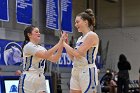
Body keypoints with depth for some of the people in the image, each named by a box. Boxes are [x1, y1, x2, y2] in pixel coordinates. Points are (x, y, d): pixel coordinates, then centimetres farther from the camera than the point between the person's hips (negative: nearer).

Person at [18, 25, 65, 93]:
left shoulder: (41, 48, 15)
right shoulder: (28, 46, -11)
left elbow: (54, 59, 5)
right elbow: (45, 55, -23)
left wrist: (61, 45, -4)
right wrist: (59, 43, -20)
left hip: (40, 79, 8)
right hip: (28, 80, -8)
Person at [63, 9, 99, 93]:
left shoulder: (92, 35, -9)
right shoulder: (80, 38, 17)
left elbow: (78, 53, -17)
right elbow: (73, 57, 18)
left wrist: (65, 44, -4)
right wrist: (65, 43, 12)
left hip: (87, 72, -9)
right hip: (76, 72, 9)